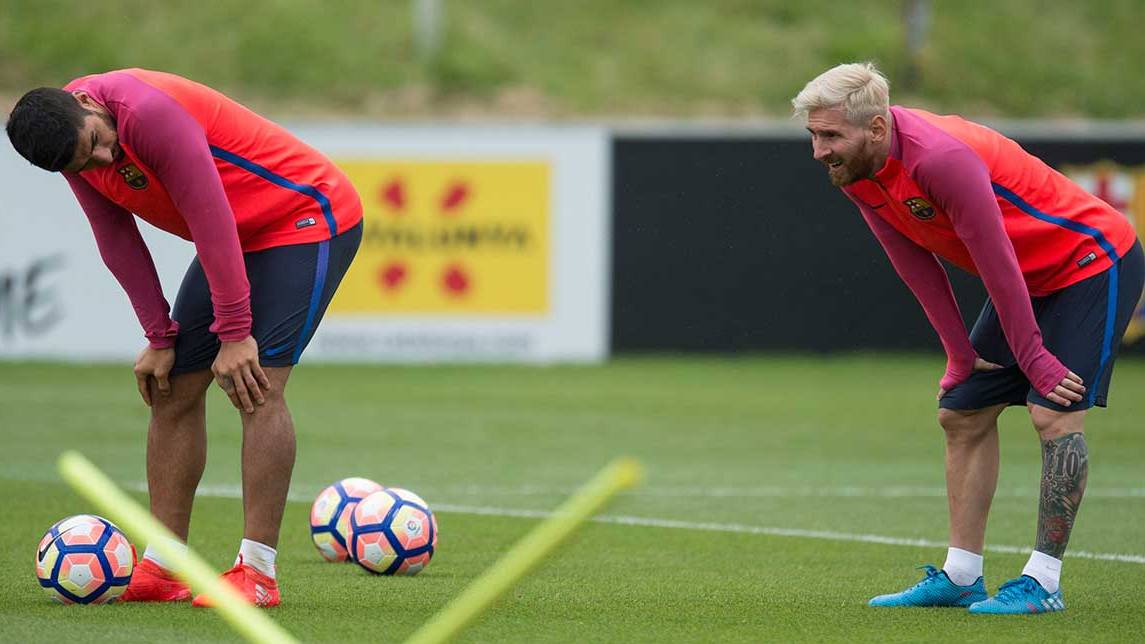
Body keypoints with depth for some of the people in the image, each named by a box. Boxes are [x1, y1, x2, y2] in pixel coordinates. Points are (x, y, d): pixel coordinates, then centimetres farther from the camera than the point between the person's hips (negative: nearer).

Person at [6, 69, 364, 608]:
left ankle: (258, 572, -20)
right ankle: (162, 568, 5)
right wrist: (160, 338, -2)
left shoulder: (149, 112, -32)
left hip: (309, 217, -8)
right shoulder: (73, 143, -8)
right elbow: (116, 239, 2)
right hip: (236, 238, 8)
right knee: (172, 390, 2)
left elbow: (211, 221, -29)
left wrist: (234, 335, -25)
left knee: (256, 386, -20)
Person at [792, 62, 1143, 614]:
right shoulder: (852, 171, -6)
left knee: (1055, 414, -19)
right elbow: (918, 268, 3)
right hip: (1031, 279, 9)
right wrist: (962, 357, 2)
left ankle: (1043, 582, -15)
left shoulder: (940, 157, -34)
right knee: (962, 414, 7)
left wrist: (1033, 359, -21)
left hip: (1094, 262, -9)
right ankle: (960, 578, 12)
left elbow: (997, 263, -28)